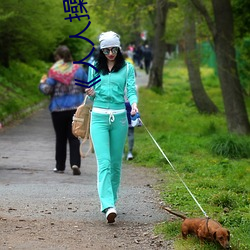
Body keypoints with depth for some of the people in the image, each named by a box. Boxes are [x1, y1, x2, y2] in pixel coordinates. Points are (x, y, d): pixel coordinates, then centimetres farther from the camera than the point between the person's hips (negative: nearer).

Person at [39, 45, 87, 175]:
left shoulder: (54, 71, -9)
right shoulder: (78, 69, 0)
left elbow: (47, 90, -12)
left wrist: (42, 83, 9)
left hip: (58, 109, -1)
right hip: (76, 108, 1)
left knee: (60, 138, 10)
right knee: (74, 137, 3)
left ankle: (60, 166, 16)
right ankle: (75, 163, -14)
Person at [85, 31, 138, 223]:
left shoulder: (127, 68, 6)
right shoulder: (94, 68, 9)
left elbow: (131, 89, -4)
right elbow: (92, 93, 16)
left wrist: (134, 104, -24)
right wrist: (91, 93, -8)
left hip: (119, 117, 1)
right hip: (99, 117, 0)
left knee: (116, 162, 7)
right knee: (104, 162, -13)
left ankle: (111, 199, 22)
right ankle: (108, 206, -23)